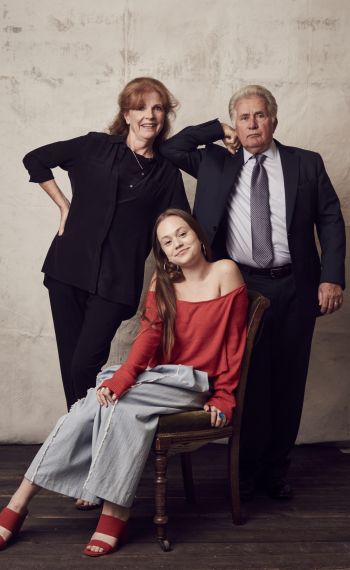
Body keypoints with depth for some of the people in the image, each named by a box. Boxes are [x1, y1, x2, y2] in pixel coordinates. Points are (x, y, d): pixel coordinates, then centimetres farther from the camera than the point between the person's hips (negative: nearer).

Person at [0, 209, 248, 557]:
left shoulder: (225, 273, -5)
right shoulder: (163, 282, 10)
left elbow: (234, 342, -4)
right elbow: (148, 335, -3)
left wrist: (223, 398, -3)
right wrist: (121, 378, -19)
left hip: (193, 384, -4)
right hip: (158, 377, 4)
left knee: (118, 405, -29)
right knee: (99, 402, -22)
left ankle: (114, 513, -23)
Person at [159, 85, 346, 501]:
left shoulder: (306, 164, 7)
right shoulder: (216, 162, 10)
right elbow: (169, 150, 9)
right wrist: (217, 130, 3)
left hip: (294, 287, 1)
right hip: (241, 286, 0)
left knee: (288, 380, 7)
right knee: (248, 379, 5)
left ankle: (276, 469, 24)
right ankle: (248, 470, 21)